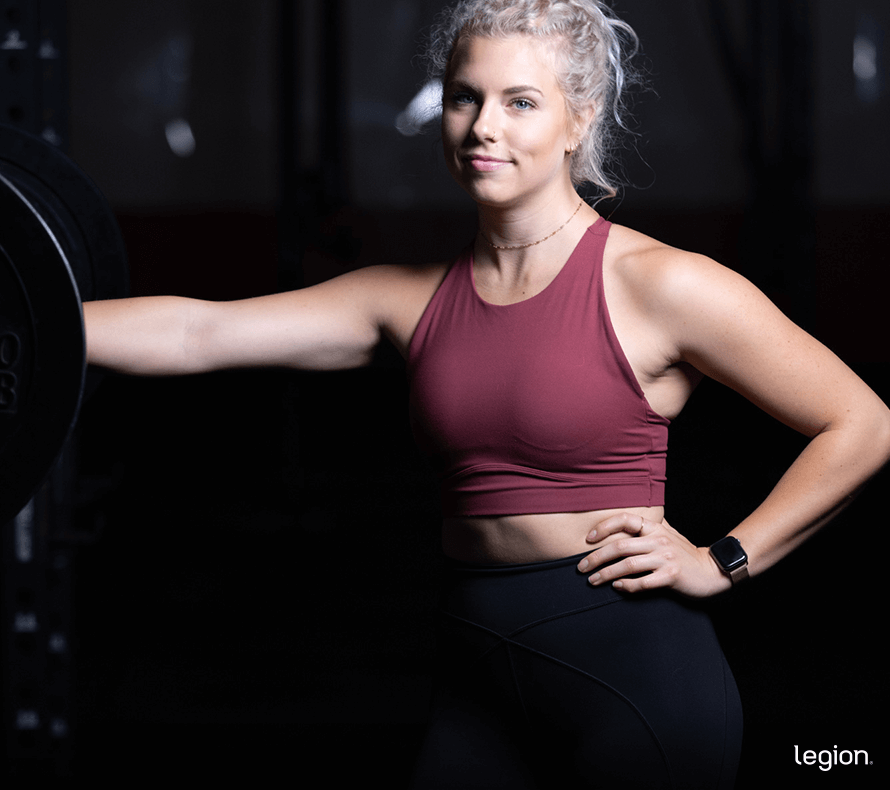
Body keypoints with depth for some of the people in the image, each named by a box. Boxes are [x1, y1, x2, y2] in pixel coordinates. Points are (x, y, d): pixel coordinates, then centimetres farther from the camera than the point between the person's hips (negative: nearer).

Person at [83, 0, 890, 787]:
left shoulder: (656, 286, -7)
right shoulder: (417, 299, 7)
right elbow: (199, 332, 3)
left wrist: (721, 562, -5)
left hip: (633, 670, -5)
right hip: (481, 682, 5)